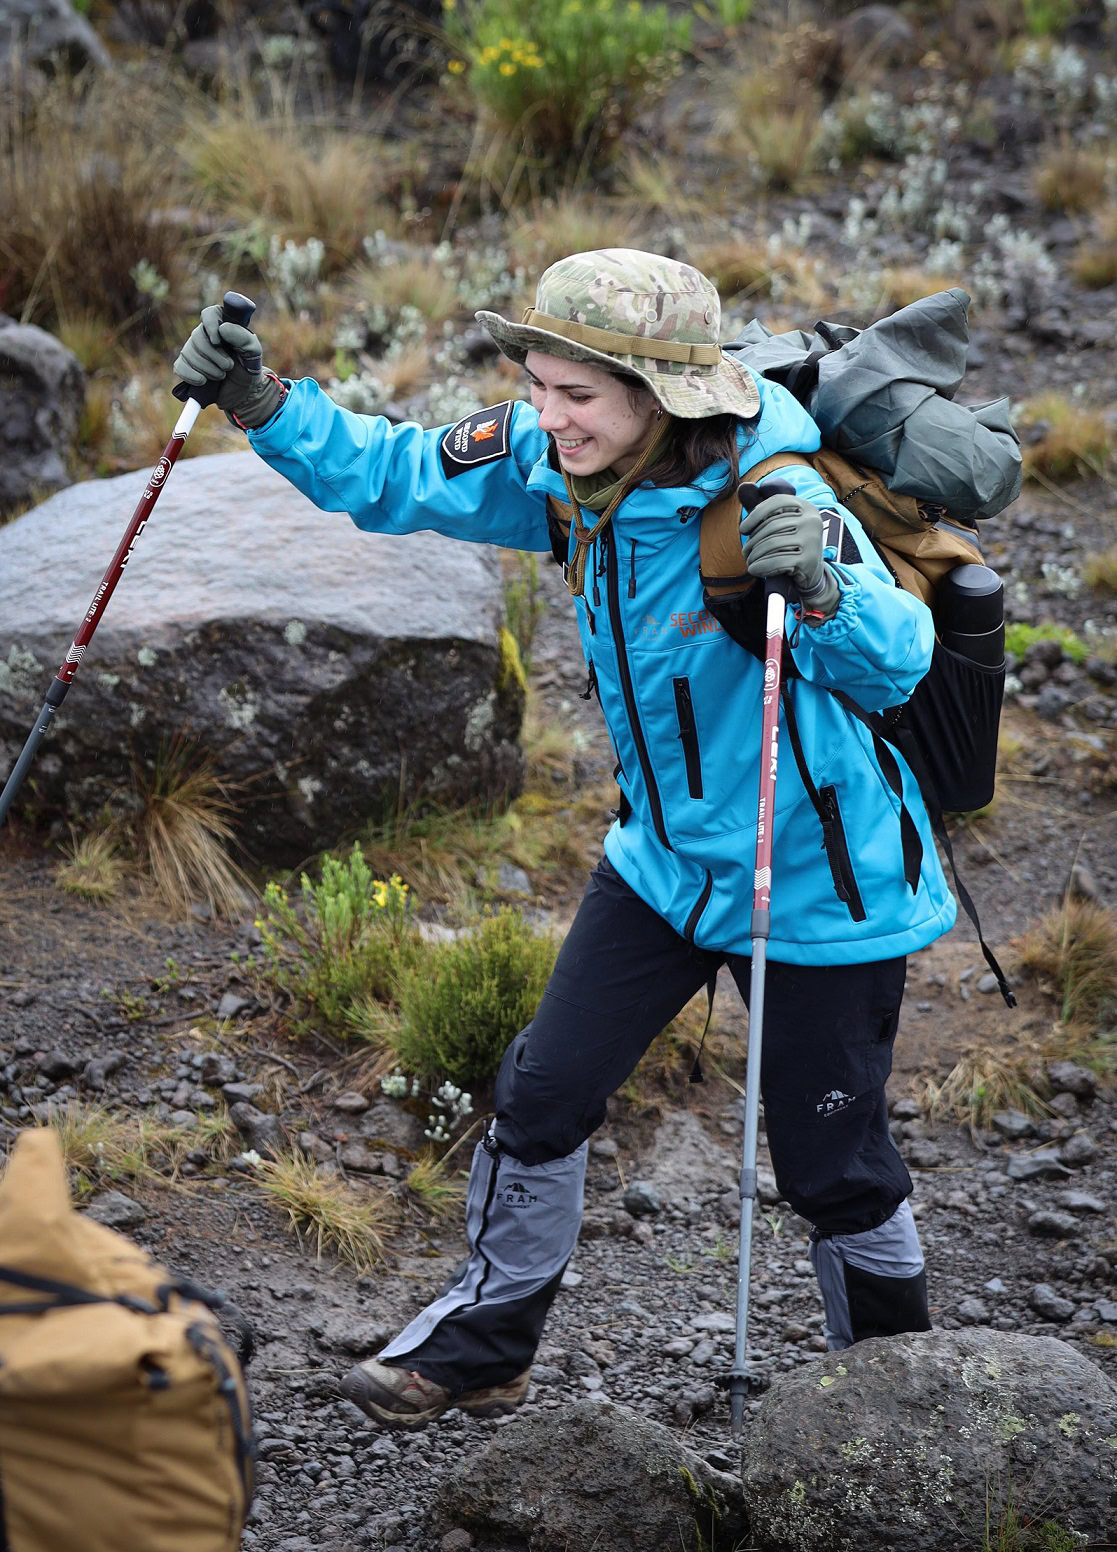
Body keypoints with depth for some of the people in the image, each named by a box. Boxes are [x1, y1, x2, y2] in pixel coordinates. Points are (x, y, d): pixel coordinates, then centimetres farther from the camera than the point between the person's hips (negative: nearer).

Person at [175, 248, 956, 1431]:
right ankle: (484, 1344, 32)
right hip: (663, 858, 6)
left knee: (834, 1164, 5)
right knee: (541, 1096, 11)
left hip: (819, 880, -6)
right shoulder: (555, 466, -12)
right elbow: (396, 477, -2)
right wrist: (264, 405, -16)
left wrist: (819, 588, -60)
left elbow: (895, 665, -39)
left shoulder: (770, 499, -30)